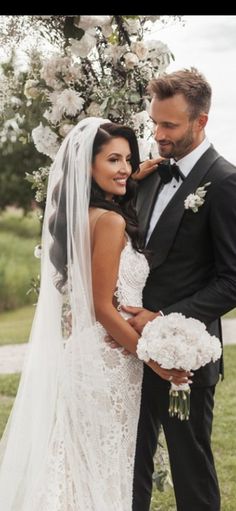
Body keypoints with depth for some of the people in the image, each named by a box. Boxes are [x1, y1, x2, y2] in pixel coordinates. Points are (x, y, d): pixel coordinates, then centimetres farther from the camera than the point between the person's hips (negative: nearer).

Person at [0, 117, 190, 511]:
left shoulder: (76, 216, 6)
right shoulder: (111, 221, -18)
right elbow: (104, 308, -19)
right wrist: (154, 357, -10)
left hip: (76, 352, 8)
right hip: (106, 359, -8)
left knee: (78, 460, 16)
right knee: (101, 463, 4)